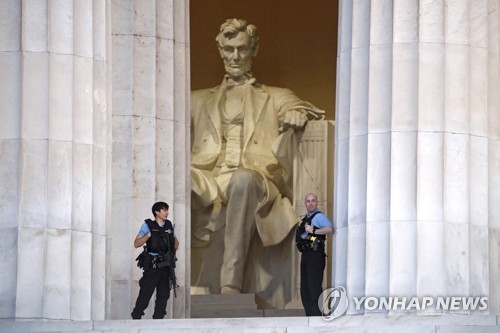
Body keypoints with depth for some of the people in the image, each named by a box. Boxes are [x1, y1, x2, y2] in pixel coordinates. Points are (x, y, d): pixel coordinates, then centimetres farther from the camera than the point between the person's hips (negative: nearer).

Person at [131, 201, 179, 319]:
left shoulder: (169, 226, 15)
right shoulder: (148, 225, 1)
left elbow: (176, 247, 20)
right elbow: (136, 244, -4)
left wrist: (171, 236, 2)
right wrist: (148, 235, -16)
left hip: (165, 264, 5)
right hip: (152, 265, -5)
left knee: (164, 294, 3)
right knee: (145, 293, -8)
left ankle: (158, 318, 8)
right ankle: (136, 317, -4)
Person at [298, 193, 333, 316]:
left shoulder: (319, 216, -7)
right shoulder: (305, 218, 20)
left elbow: (330, 229, -24)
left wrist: (314, 231, -25)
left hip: (315, 256, -9)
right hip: (306, 254, 9)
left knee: (314, 287, -13)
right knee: (305, 288, 11)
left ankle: (317, 314, -14)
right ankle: (309, 314, 16)